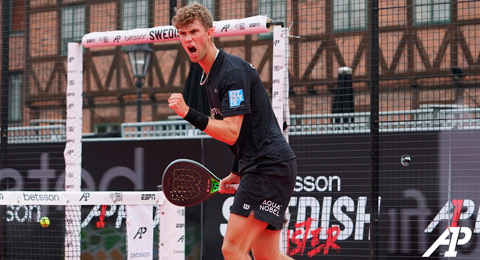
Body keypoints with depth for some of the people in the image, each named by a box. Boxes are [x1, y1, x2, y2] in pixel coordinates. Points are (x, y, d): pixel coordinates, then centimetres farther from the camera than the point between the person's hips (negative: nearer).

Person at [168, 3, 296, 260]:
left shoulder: (232, 72, -14)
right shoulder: (210, 76, 17)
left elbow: (231, 133, -21)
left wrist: (188, 113, -24)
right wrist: (237, 172, 22)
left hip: (269, 167, -10)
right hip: (257, 168, 10)